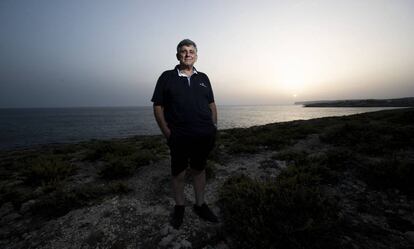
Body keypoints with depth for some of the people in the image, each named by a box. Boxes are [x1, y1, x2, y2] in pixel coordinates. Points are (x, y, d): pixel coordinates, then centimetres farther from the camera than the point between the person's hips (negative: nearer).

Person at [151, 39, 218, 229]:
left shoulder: (203, 78, 12)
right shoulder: (167, 77, 2)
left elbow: (212, 104, 16)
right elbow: (158, 107, -1)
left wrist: (214, 126, 5)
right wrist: (167, 133, -8)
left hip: (205, 136, 3)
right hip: (179, 137, -2)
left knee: (199, 169, 16)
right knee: (178, 173, 12)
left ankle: (200, 205, 34)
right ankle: (179, 207, 34)